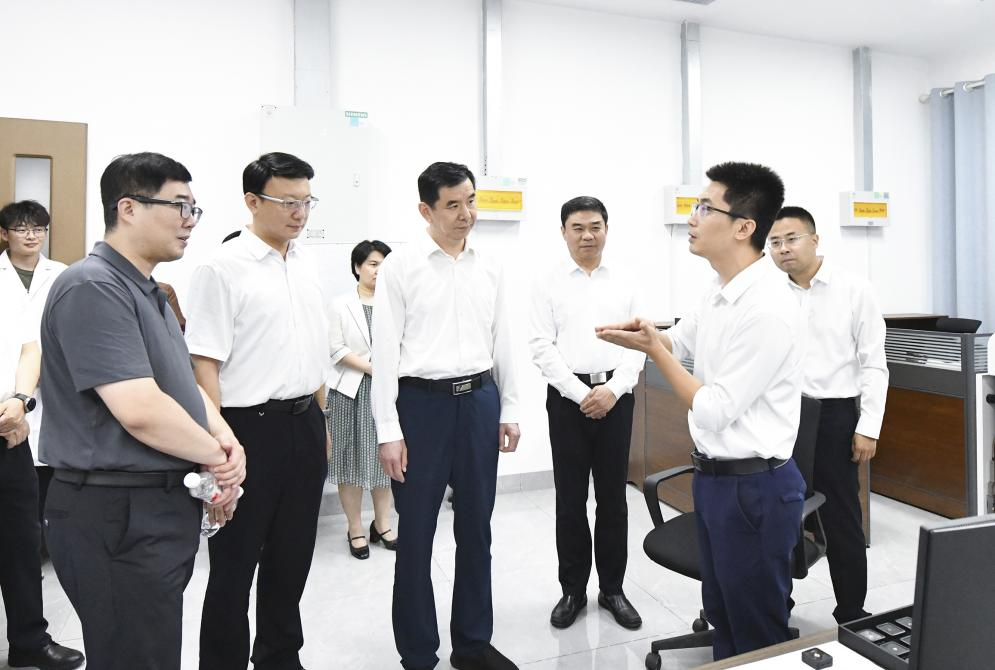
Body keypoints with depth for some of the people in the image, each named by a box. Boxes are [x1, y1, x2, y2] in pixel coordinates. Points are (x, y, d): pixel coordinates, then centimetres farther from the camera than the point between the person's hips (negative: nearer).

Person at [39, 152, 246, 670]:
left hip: (165, 507, 9)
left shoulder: (148, 291, 13)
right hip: (118, 515, -9)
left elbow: (184, 385, 15)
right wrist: (217, 455, -12)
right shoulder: (93, 288, -18)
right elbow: (140, 410, -28)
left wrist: (229, 442, -4)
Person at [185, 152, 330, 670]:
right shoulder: (223, 268, -11)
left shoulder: (305, 263, 10)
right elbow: (204, 363, -14)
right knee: (236, 561, 9)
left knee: (292, 555, 19)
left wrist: (320, 421, 15)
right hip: (251, 426, -6)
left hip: (305, 425, 7)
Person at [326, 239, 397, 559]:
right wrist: (370, 367, -13)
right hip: (351, 390, -1)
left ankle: (382, 524, 24)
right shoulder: (341, 304, 3)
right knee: (351, 460, 4)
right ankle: (355, 529, 18)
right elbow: (336, 349, -5)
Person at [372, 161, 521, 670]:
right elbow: (385, 350, -7)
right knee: (416, 534, 7)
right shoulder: (400, 266, -4)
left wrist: (509, 409, 10)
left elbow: (502, 342, 12)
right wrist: (388, 430, -10)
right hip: (421, 401, -4)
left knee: (476, 527, 15)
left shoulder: (489, 268, 8)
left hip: (479, 400, 4)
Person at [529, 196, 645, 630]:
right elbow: (542, 348, -5)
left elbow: (638, 344, 3)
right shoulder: (548, 284, 2)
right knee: (570, 498, 7)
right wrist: (581, 393, -13)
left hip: (616, 397, 2)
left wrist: (613, 389, -11)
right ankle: (573, 590, 24)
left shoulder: (625, 284, 7)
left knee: (613, 497, 10)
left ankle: (612, 588, 26)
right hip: (568, 397, -1)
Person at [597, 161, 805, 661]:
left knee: (757, 634, 12)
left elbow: (712, 413, -21)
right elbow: (681, 342, 21)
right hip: (714, 476, 9)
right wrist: (647, 334, 0)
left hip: (753, 486, -9)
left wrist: (652, 349, -14)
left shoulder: (767, 309, -25)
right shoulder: (721, 291, 4)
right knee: (722, 614, 25)